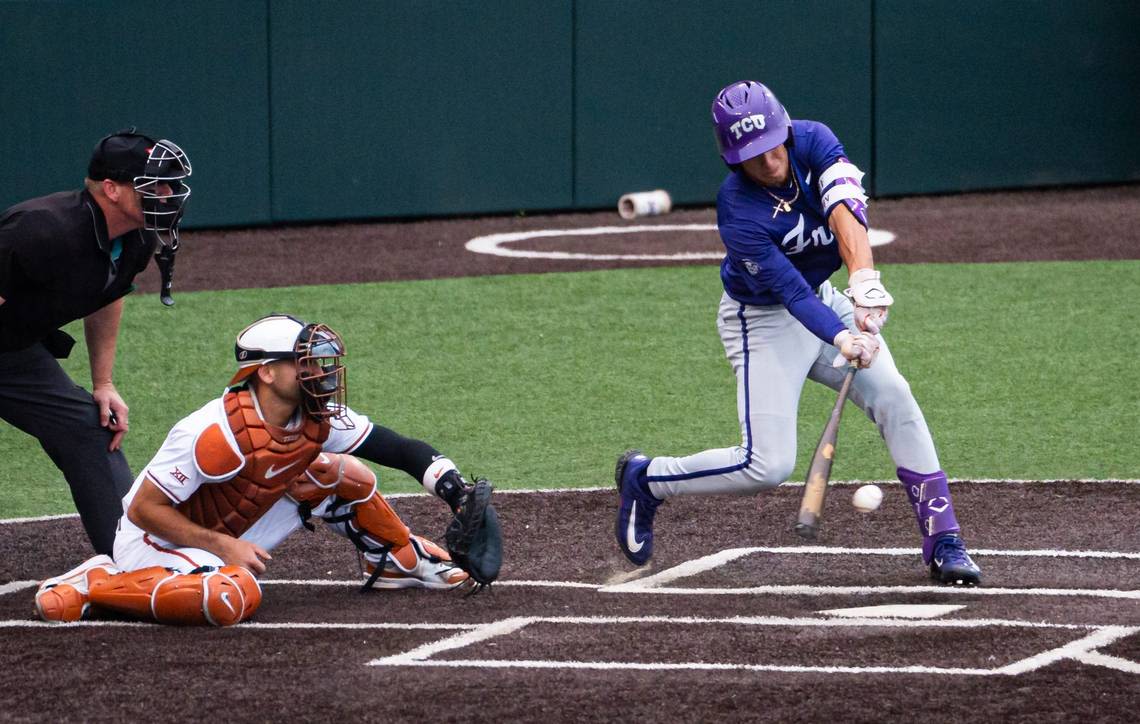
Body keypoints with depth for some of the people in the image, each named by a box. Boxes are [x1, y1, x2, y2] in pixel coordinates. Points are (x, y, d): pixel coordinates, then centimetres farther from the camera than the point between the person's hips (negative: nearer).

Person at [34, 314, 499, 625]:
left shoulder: (320, 420, -10)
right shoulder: (220, 434, -31)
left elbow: (402, 451, -6)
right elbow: (143, 509, -25)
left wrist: (459, 494, -21)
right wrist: (225, 546, -27)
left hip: (229, 534, 8)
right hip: (155, 541, -8)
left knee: (342, 474, 3)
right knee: (235, 597, -41)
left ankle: (401, 561, 25)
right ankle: (96, 583, -21)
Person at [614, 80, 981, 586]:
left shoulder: (813, 141, -17)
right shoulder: (739, 213, -29)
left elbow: (844, 209, -33)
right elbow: (790, 292, -33)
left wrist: (864, 279, -49)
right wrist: (842, 339, -50)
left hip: (821, 298, 6)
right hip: (762, 322, -6)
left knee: (893, 395, -12)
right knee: (768, 465, -13)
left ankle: (942, 542, -8)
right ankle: (645, 479, 10)